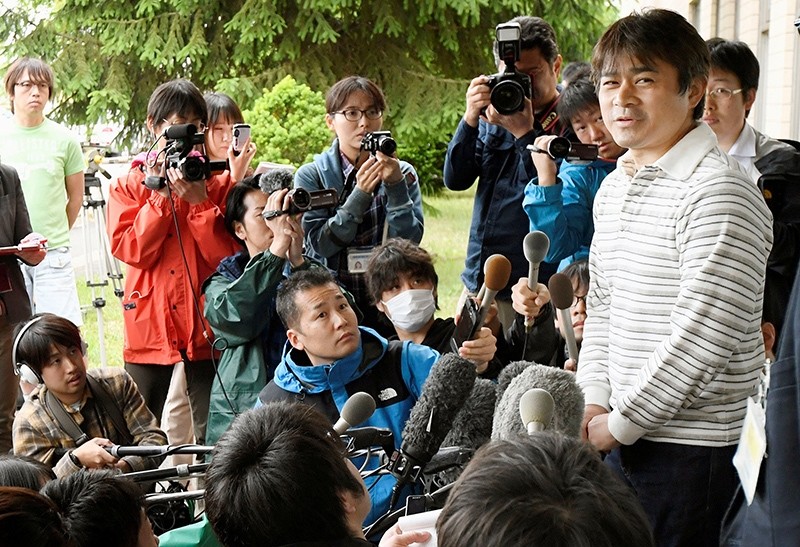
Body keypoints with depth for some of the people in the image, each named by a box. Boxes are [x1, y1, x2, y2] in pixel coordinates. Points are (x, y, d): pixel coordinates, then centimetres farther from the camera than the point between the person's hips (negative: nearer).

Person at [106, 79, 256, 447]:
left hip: (207, 324, -1)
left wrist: (199, 202, -15)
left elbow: (229, 256, -6)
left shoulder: (219, 182, 5)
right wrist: (162, 197, -12)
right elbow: (130, 250, -8)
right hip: (150, 325, 1)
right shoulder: (129, 185, 7)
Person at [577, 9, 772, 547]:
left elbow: (703, 337, -20)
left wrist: (620, 422, -14)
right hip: (623, 439, 8)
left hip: (690, 449, -8)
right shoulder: (614, 188, 12)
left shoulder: (719, 192, -16)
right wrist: (594, 401, 2)